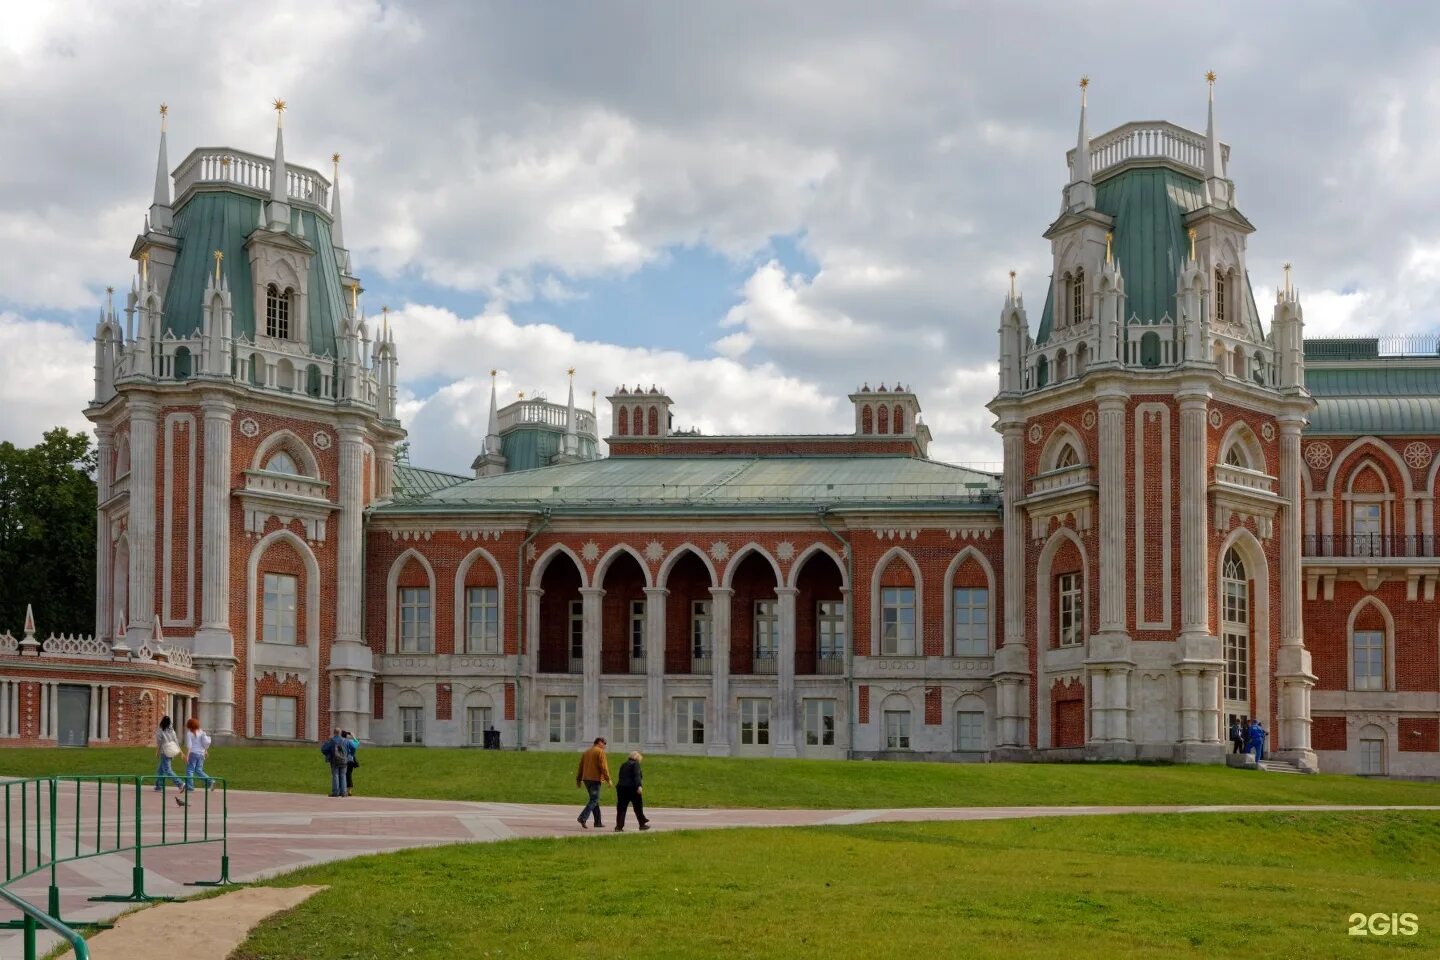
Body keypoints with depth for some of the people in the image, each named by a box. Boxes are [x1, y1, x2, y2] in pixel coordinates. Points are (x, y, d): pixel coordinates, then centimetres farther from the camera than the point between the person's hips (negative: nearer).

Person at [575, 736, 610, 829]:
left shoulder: (586, 752, 18)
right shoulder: (600, 752, -5)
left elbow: (581, 767, 17)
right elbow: (603, 766, -13)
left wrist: (578, 779, 19)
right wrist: (608, 779, -10)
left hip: (586, 779, 8)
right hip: (595, 779, -8)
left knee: (595, 800, 14)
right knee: (594, 800, -9)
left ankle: (598, 822, 14)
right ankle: (582, 817, -25)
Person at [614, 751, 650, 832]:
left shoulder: (623, 765, 20)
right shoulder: (635, 764, -2)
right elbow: (636, 775, -16)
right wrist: (639, 785, -25)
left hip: (621, 787, 6)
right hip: (632, 788, -6)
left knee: (621, 808, 3)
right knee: (638, 807, 7)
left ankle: (619, 826, -6)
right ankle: (642, 824, 15)